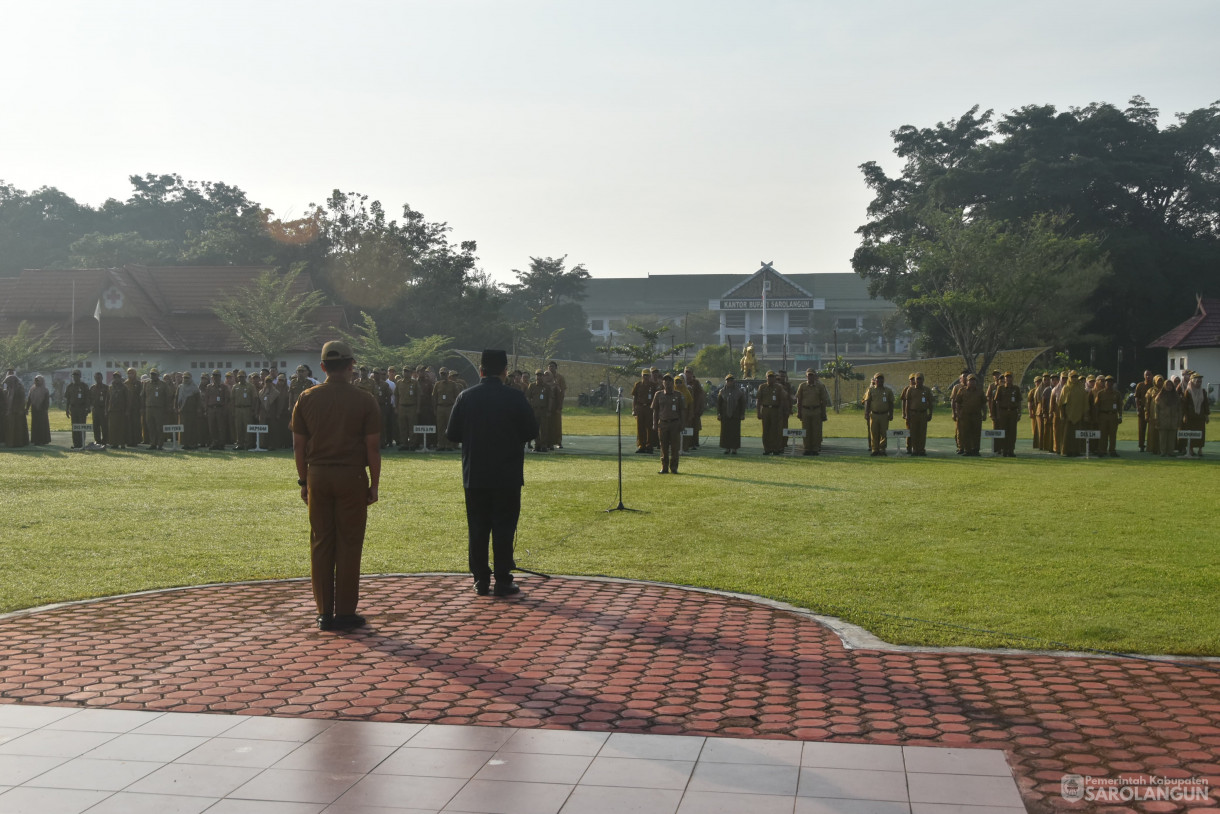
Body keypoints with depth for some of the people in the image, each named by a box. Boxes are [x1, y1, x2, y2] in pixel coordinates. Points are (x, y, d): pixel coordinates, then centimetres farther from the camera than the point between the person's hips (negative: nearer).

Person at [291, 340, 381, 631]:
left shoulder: (307, 398, 4)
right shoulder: (364, 401, -3)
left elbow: (298, 445, 6)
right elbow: (373, 447, -5)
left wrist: (303, 481, 13)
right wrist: (374, 485, 2)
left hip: (317, 476, 3)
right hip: (351, 476, -3)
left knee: (320, 544, 7)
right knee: (349, 544, 2)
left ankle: (324, 613, 11)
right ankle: (345, 612, 5)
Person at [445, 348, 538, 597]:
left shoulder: (466, 397, -2)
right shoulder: (516, 398, -8)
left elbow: (451, 434, 1)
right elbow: (531, 432, -3)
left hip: (474, 475, 2)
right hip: (507, 476, -2)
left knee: (477, 529, 8)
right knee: (504, 529, 3)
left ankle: (481, 581, 10)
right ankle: (502, 581, 4)